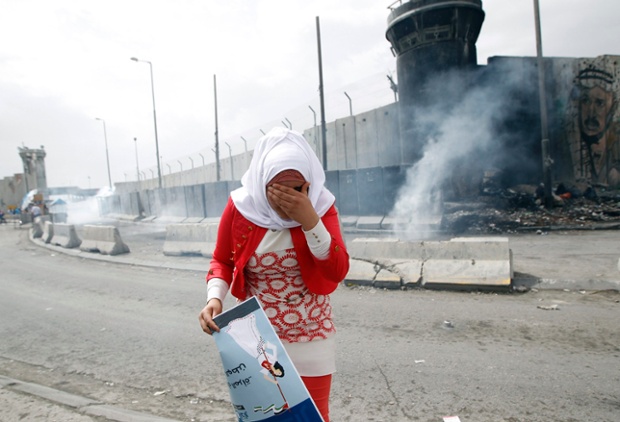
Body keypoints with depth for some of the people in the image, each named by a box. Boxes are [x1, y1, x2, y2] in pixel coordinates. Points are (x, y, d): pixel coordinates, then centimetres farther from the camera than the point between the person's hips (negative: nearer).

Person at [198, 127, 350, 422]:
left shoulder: (321, 205, -11)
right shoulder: (241, 207, -13)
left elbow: (338, 271, -19)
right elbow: (222, 261, 0)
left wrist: (309, 220, -30)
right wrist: (214, 298, -19)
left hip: (311, 338, 1)